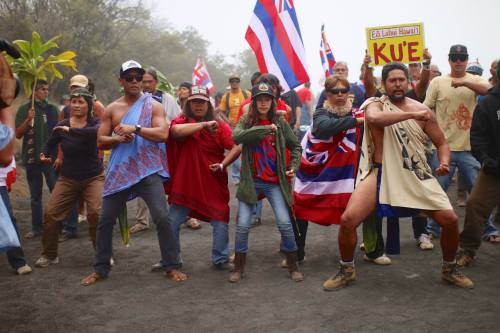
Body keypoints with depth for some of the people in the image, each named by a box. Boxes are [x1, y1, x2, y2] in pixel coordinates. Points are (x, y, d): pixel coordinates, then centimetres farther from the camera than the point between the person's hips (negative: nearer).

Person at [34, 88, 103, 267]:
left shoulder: (94, 123, -10)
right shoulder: (62, 125, -1)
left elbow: (95, 132, -36)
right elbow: (50, 144, 15)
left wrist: (70, 131, -37)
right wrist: (44, 155, -5)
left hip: (93, 178, -3)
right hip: (68, 179, 3)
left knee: (96, 213, -20)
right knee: (50, 213, -4)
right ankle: (49, 254, 18)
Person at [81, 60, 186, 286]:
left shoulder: (153, 105, 2)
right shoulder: (111, 109, 9)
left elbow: (162, 134, -12)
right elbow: (100, 142, 7)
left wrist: (135, 128, -20)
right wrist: (118, 138, -12)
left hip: (148, 171, -3)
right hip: (119, 172, 3)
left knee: (162, 217, -12)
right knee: (106, 220, 6)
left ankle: (172, 267, 4)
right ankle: (100, 269, 22)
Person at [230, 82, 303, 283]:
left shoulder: (280, 123, 3)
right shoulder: (246, 121, 0)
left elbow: (295, 146, 13)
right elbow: (237, 137, -21)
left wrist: (293, 167, -1)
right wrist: (265, 128, -23)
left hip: (275, 182, 0)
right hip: (250, 181, 0)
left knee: (285, 223, -4)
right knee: (243, 225, -1)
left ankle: (293, 266, 14)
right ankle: (238, 267, 16)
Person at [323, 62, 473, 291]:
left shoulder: (421, 110, 4)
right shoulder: (376, 105, -2)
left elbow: (441, 143, 9)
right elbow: (374, 119, -28)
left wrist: (444, 161, -12)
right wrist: (411, 114, -32)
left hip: (416, 175, 2)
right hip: (381, 173, -2)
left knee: (450, 220, -5)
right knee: (348, 219, -16)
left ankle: (449, 269, 23)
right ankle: (346, 271, 8)